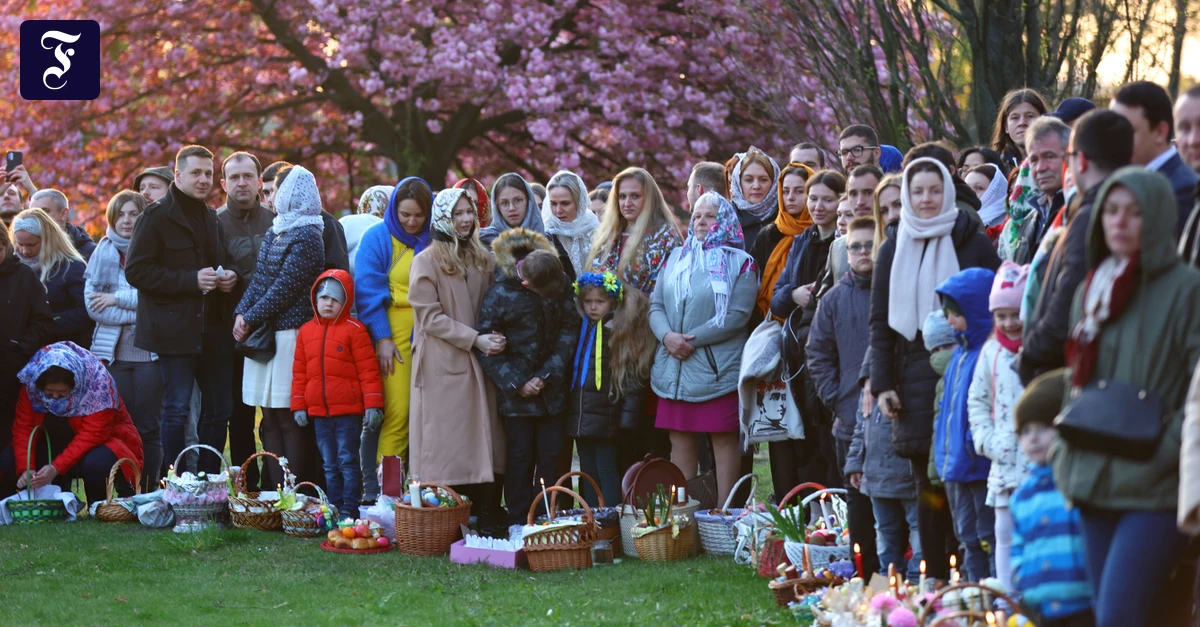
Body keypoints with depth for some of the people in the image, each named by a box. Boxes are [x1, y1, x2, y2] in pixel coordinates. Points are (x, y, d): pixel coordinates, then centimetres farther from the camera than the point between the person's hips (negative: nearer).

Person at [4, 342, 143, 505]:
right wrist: (25, 469, -29)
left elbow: (92, 435, -29)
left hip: (100, 443, -5)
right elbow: (23, 428, -13)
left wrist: (56, 468, -36)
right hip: (55, 445, 5)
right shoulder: (30, 383, -14)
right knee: (7, 461, -16)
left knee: (96, 465, -39)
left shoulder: (98, 382, -26)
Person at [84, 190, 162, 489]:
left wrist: (118, 299, -9)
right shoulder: (102, 253, 9)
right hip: (111, 351, 1)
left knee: (149, 427, 0)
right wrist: (138, 313, -9)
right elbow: (92, 303, 0)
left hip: (148, 351, -1)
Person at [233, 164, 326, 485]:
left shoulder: (306, 236, -10)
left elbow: (285, 287, -14)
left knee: (290, 420, -8)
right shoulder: (275, 232, 17)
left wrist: (251, 319, -11)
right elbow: (259, 278, 15)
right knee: (270, 419, 8)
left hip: (290, 335, -9)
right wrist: (242, 313, -1)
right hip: (265, 334, 9)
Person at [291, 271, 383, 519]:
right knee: (330, 464, 12)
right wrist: (298, 405, 9)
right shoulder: (306, 331, 10)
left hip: (348, 410, -5)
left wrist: (373, 405, -11)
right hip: (319, 412, 5)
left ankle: (350, 509, 0)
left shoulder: (354, 330, -5)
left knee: (348, 461, -4)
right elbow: (299, 372, 13)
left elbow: (368, 369, -7)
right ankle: (334, 507, 18)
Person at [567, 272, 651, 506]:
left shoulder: (619, 330, -7)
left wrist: (627, 416, -18)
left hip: (605, 414, -6)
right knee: (588, 471, 10)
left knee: (606, 471, -4)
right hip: (581, 415, 6)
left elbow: (632, 375, -12)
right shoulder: (581, 327, 12)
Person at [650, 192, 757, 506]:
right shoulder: (677, 258, 17)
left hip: (717, 370, -5)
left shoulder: (740, 263, 1)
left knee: (723, 439, -3)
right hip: (673, 368, 5)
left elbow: (736, 315, -10)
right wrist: (667, 336, -10)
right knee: (680, 441, 5)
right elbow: (656, 304, 10)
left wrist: (693, 339, -14)